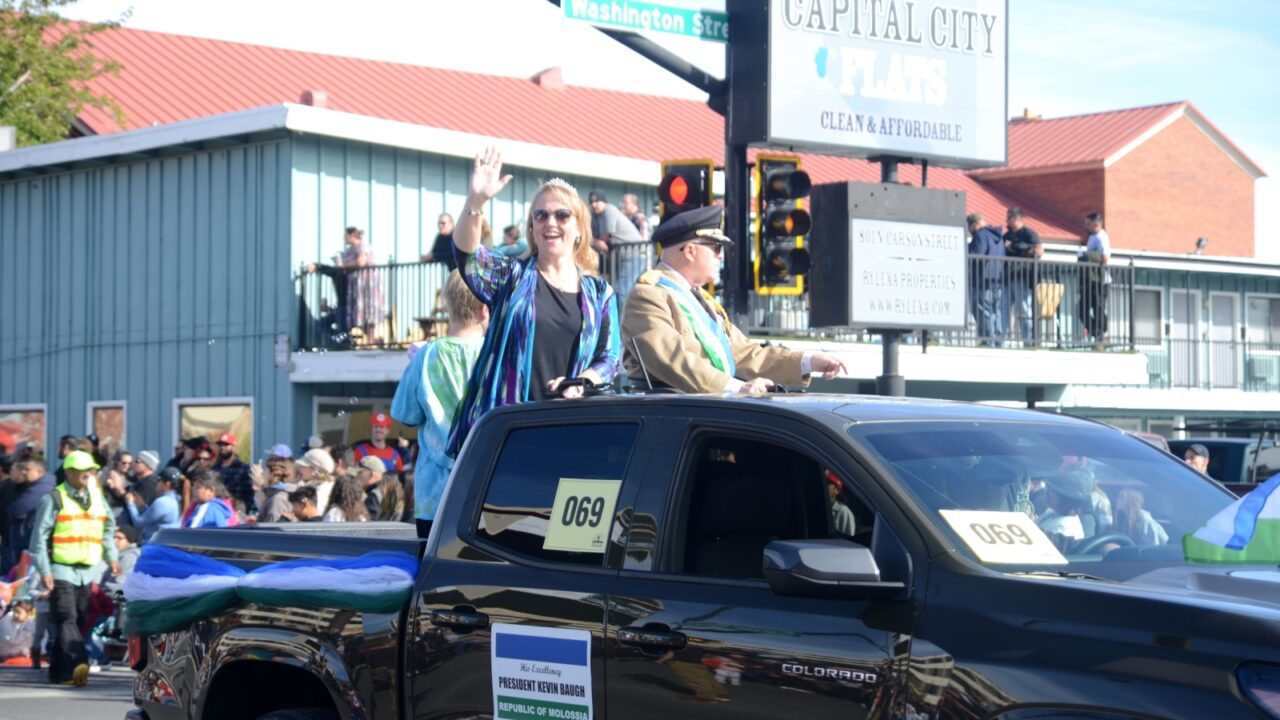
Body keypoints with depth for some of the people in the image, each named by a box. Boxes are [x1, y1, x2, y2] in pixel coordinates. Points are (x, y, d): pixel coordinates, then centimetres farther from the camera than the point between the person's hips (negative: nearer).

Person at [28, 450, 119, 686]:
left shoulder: (97, 497, 15)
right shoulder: (54, 499, -3)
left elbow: (108, 528, 25)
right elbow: (39, 536, -5)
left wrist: (111, 557, 12)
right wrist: (44, 571, -11)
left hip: (88, 571, 6)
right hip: (61, 570, -6)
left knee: (78, 621, 5)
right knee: (66, 620, -15)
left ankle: (59, 671, 14)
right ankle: (78, 665, -28)